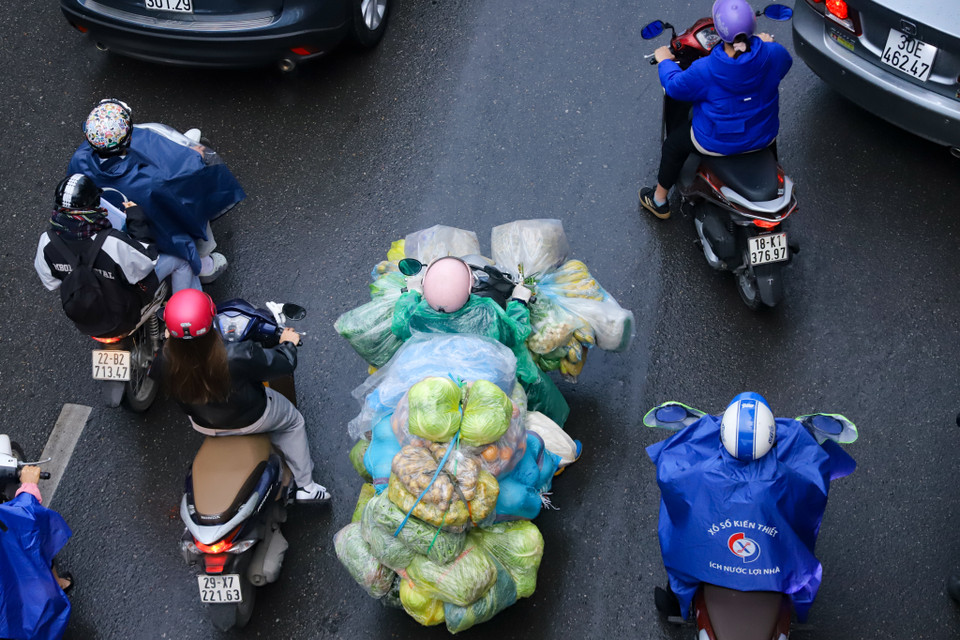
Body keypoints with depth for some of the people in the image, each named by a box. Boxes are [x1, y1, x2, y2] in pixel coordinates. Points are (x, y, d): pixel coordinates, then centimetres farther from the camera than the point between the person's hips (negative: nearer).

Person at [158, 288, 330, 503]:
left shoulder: (166, 358, -31)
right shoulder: (239, 356, -42)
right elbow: (283, 364, -24)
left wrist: (169, 339, 15)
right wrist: (288, 344, 0)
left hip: (203, 424, 4)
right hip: (249, 420, -4)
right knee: (293, 421, 25)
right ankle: (305, 487, 30)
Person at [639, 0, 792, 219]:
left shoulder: (704, 71, -31)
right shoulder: (772, 54, -21)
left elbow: (674, 86, -12)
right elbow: (785, 62, 5)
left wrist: (665, 61, 8)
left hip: (718, 142, -4)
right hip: (763, 138, 4)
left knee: (674, 143, 26)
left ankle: (659, 200, 44)